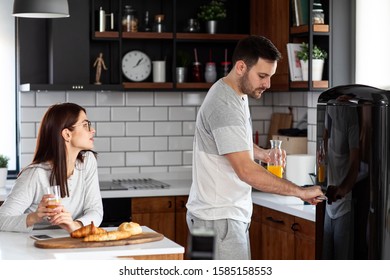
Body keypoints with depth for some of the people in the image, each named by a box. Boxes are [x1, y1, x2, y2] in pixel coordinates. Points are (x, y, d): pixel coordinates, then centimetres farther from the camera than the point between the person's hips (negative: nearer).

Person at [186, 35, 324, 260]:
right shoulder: (224, 105, -21)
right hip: (218, 218, -10)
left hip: (230, 214, 10)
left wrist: (262, 153, 11)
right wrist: (300, 191, -21)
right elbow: (246, 171, -27)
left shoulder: (237, 95, 11)